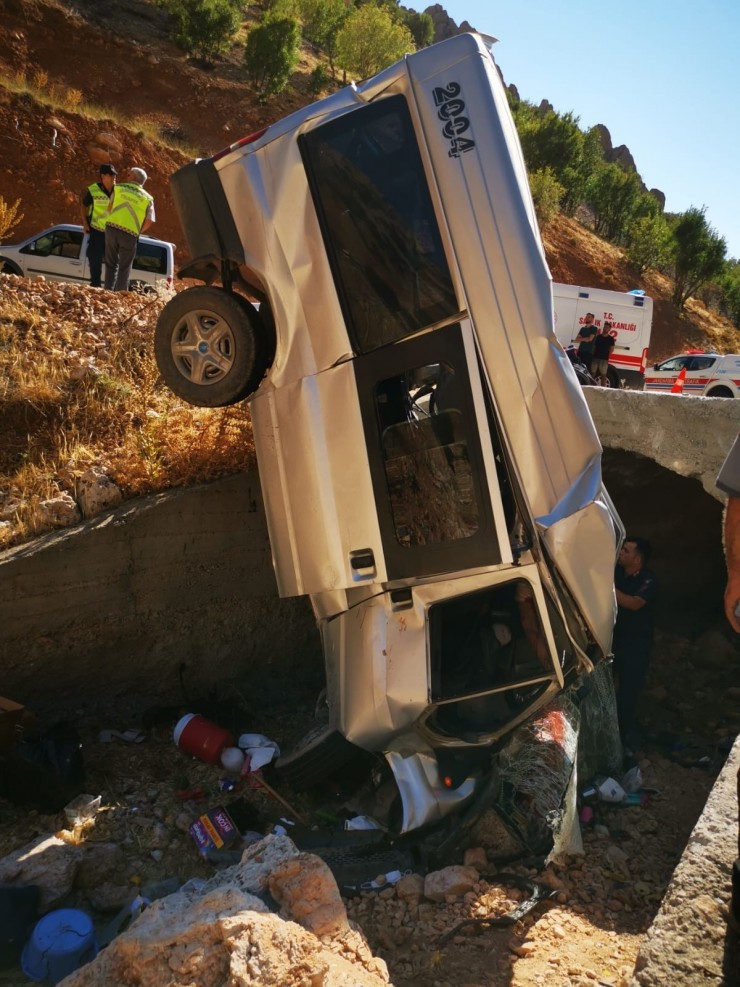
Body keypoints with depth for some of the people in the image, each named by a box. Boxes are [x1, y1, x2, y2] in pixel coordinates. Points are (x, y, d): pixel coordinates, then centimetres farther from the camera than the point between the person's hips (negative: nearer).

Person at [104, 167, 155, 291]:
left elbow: (109, 208, 10)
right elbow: (149, 221, -2)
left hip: (111, 228, 2)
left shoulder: (119, 187, 9)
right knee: (124, 268, 8)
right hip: (130, 234, -1)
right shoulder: (147, 198, 6)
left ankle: (108, 290, 11)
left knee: (111, 263, 14)